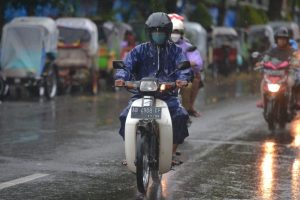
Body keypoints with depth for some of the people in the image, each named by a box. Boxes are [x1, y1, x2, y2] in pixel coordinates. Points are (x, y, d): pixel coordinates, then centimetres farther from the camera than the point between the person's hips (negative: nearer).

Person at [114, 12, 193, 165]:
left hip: (168, 94, 0)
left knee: (181, 115, -26)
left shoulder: (175, 50, 12)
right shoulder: (140, 50, 11)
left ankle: (172, 153, -12)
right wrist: (121, 77, -27)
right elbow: (127, 64, -3)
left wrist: (182, 78, -30)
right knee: (125, 116, -22)